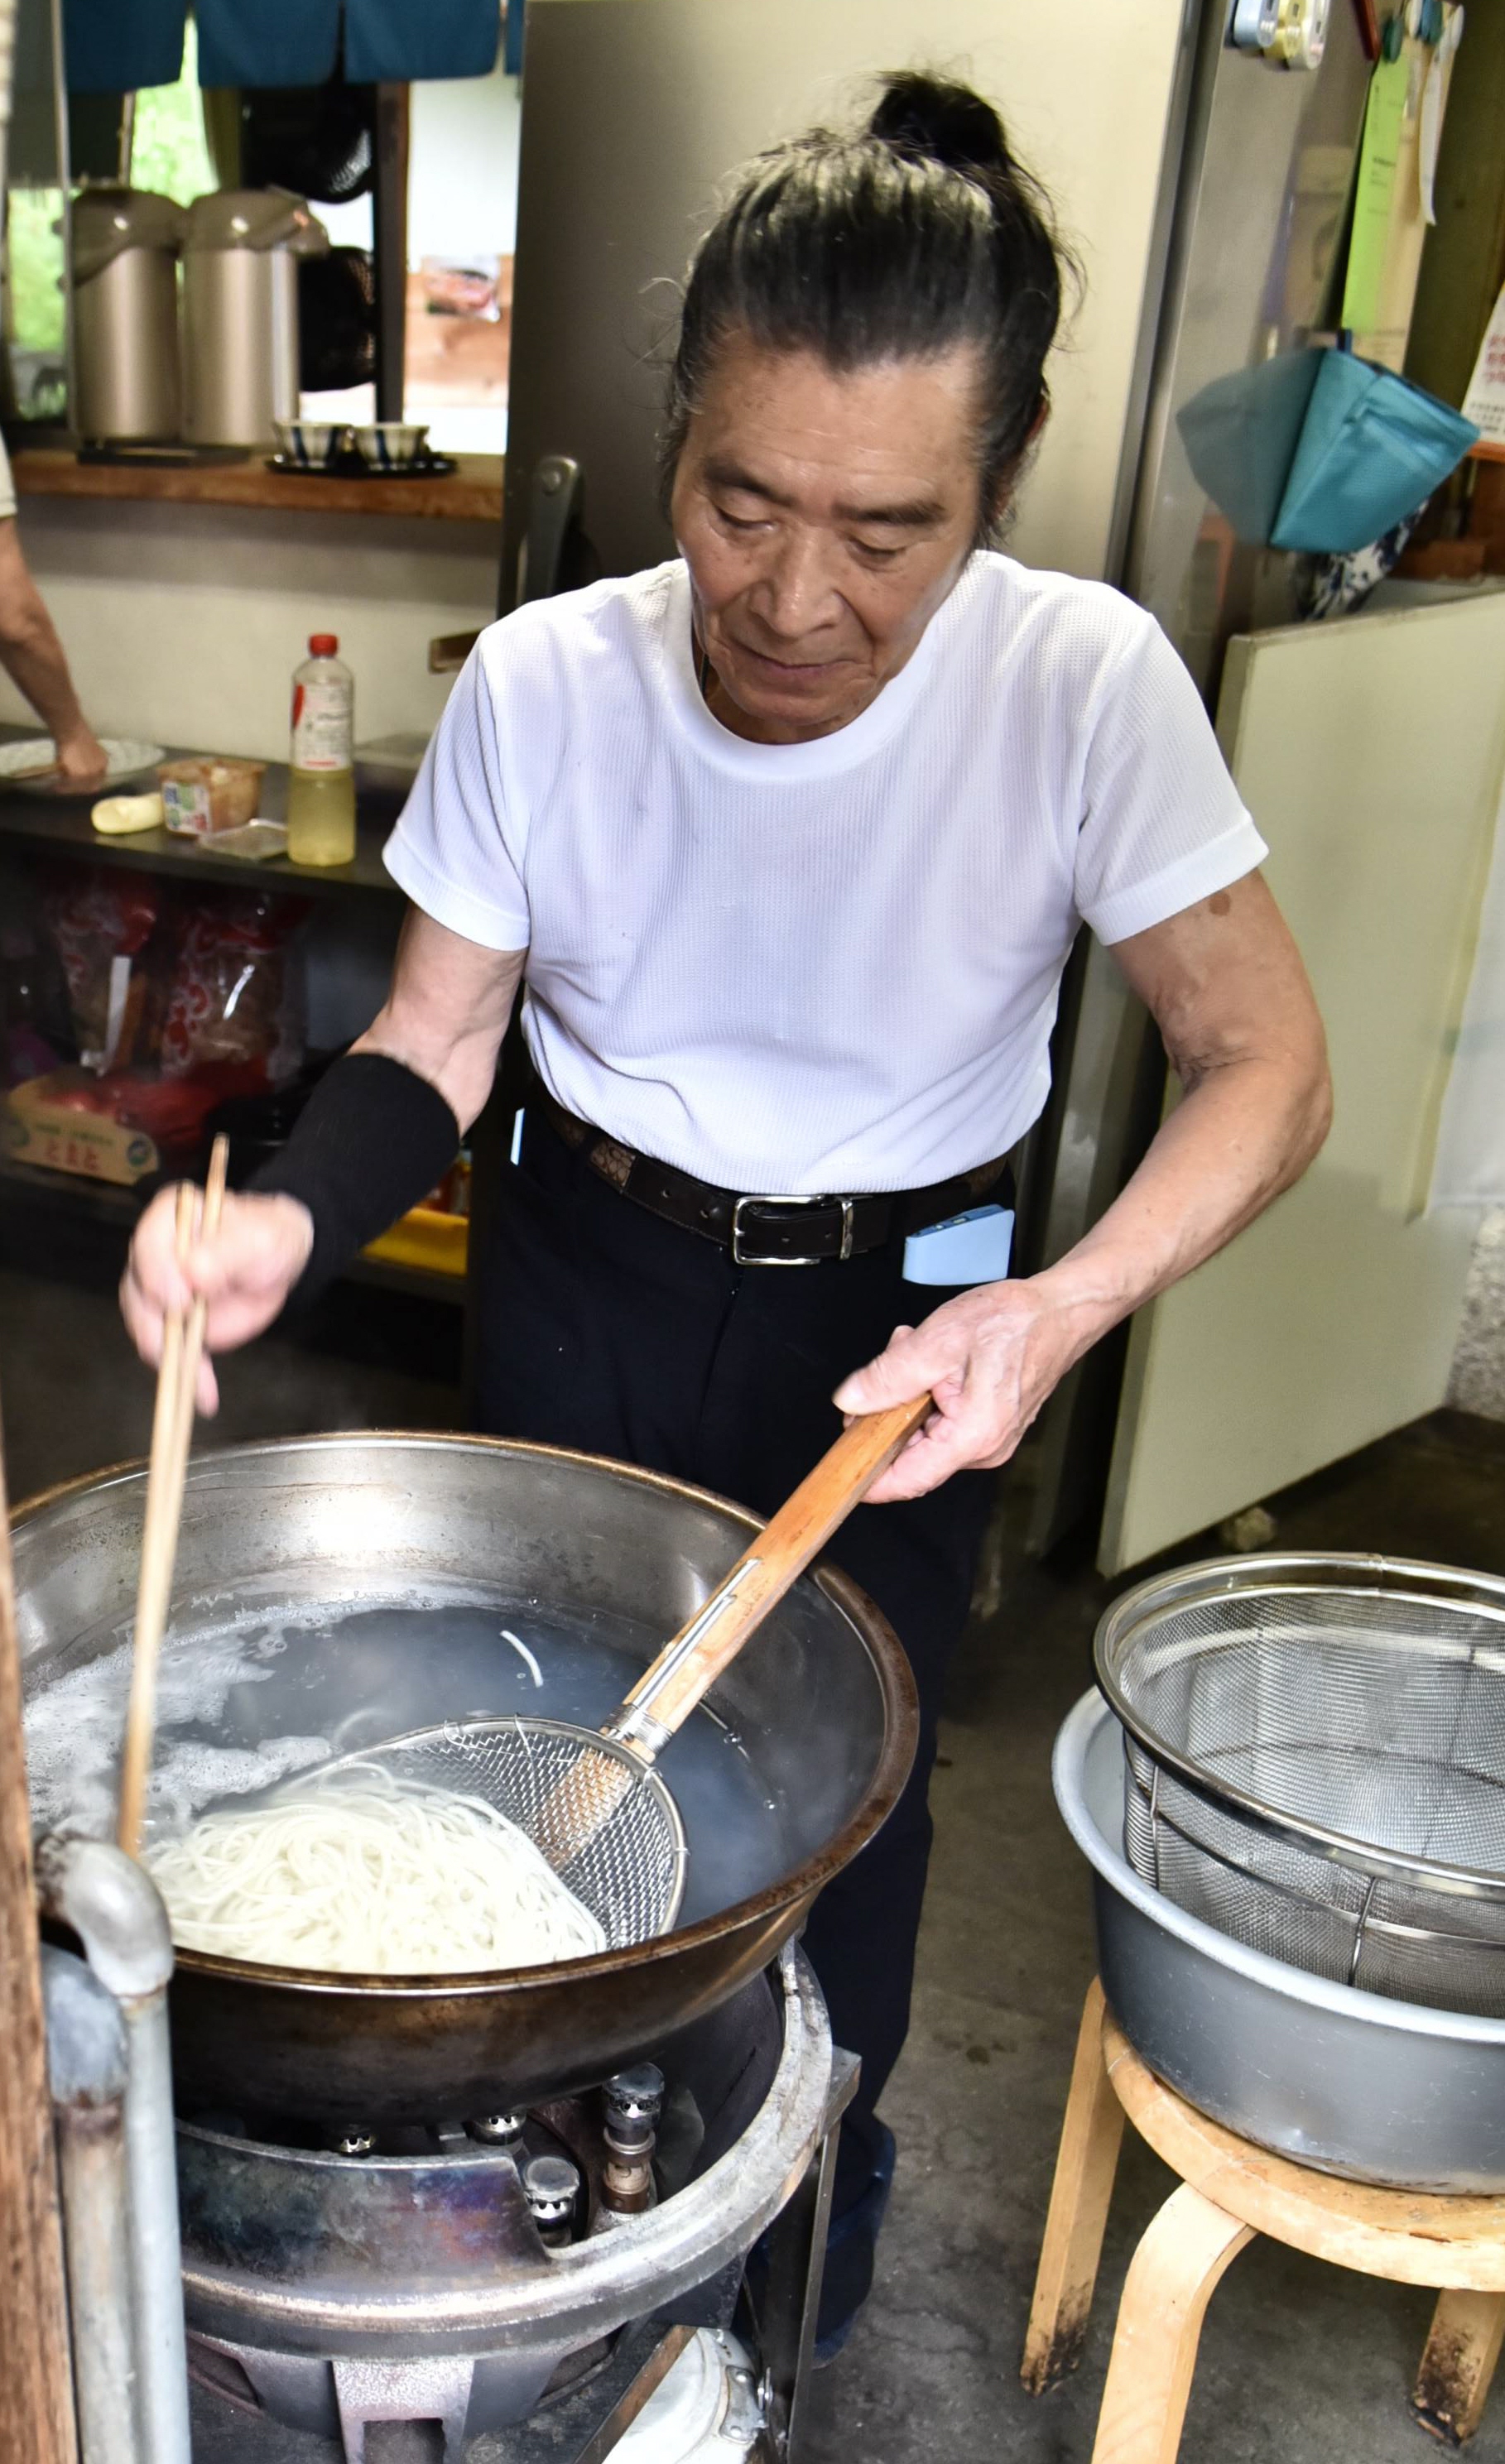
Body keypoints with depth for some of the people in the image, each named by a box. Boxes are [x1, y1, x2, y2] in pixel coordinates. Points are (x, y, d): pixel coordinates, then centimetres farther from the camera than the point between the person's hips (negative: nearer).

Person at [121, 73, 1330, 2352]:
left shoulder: (1084, 686, -23)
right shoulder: (545, 683, -18)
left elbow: (1267, 1067, -18)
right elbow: (435, 1043, -8)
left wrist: (1066, 1307, -34)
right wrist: (289, 1218, -29)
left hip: (899, 1312, -1)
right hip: (585, 1283, 2)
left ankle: (827, 2146, 50)